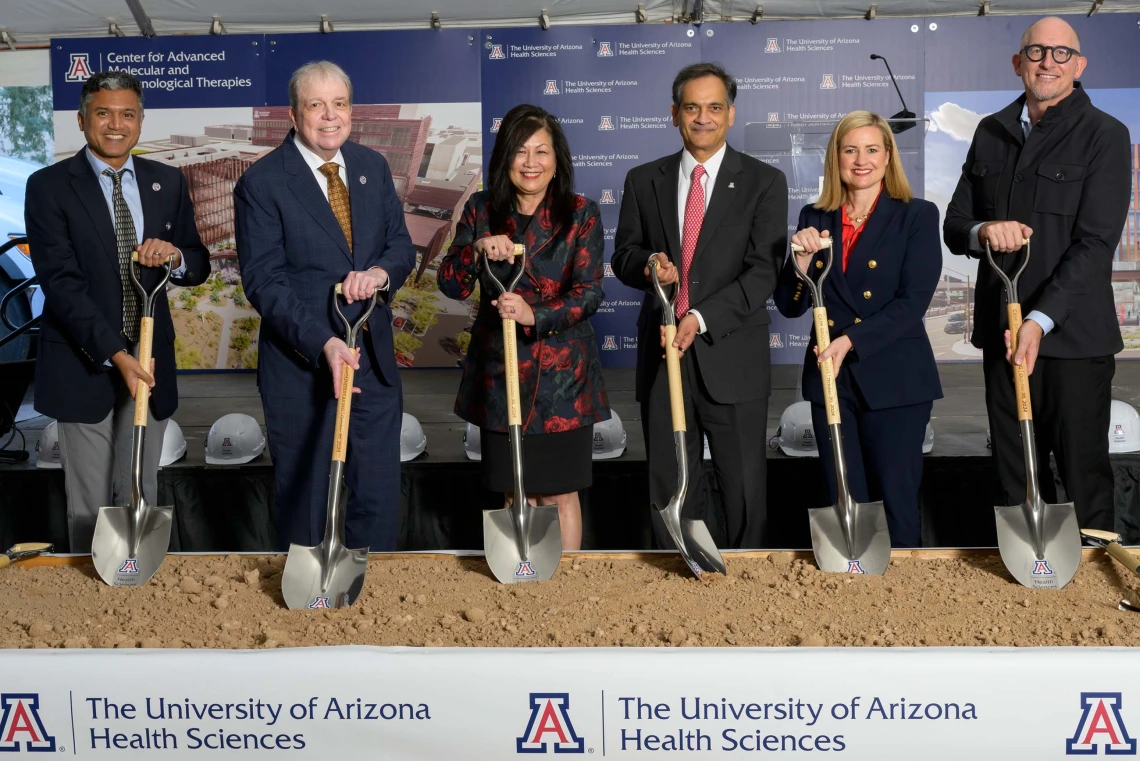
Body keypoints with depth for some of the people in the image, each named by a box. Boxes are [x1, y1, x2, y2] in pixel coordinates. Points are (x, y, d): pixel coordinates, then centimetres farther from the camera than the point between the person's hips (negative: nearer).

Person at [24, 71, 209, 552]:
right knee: (89, 505, 6)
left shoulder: (168, 182, 7)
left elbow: (199, 268, 10)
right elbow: (60, 281, -13)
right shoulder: (49, 187, -5)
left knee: (141, 498, 13)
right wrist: (115, 355, -22)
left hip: (150, 361, 3)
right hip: (84, 367, -3)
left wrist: (175, 255, -15)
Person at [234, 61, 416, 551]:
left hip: (373, 360, 5)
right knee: (304, 498, 12)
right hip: (302, 366, -4)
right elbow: (264, 281, -14)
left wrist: (380, 271, -15)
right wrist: (324, 342, -25)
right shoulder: (260, 184, -10)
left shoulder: (373, 167, 7)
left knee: (380, 496, 11)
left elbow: (401, 245, 9)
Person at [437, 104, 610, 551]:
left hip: (562, 376, -2)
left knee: (559, 494, 4)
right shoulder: (481, 210, 3)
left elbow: (590, 292, -10)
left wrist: (536, 315, -26)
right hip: (499, 374, 2)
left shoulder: (581, 214, -3)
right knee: (515, 493, 12)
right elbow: (451, 286, -1)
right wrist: (477, 249, -21)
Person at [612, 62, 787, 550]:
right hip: (663, 352, 3)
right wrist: (648, 263, -14)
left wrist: (702, 318, -20)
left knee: (745, 485, 6)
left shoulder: (764, 182, 0)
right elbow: (623, 254, 10)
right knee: (667, 485, 11)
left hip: (732, 357, -2)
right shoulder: (643, 180, 9)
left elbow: (763, 270, -8)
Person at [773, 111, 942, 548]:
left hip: (894, 379, -3)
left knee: (895, 504, 3)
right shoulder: (815, 218, 8)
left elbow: (913, 302, -10)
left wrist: (850, 340, -19)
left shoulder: (918, 216, -1)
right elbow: (790, 306, 5)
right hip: (830, 378, 3)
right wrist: (802, 257, -12)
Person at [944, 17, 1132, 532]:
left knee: (1084, 476, 2)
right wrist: (983, 231, -12)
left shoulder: (1104, 135, -2)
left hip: (1073, 335, -4)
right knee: (1015, 478, 10)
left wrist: (1040, 320, -20)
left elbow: (1096, 243, -10)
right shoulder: (991, 133, 13)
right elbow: (953, 226, 13)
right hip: (1002, 333, 4)